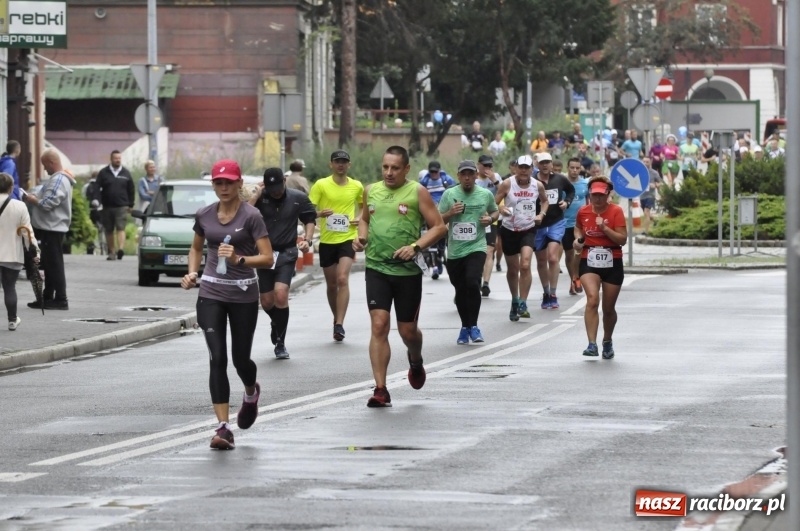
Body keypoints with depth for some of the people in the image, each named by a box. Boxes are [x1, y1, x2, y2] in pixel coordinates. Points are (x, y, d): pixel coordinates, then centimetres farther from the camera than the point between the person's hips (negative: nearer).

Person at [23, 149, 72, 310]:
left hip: (53, 228, -11)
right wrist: (33, 196, 5)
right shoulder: (55, 179, 16)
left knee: (54, 265, -7)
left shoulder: (58, 181, -18)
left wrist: (33, 200, -7)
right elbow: (46, 198, 21)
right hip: (49, 227, 11)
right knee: (49, 265, 15)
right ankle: (47, 298, 21)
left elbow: (47, 204, -23)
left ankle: (61, 300, -5)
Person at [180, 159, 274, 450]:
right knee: (217, 359, -10)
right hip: (210, 294, 2)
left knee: (240, 359, 8)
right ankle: (223, 428, -12)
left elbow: (267, 258, -13)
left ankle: (251, 393, 45)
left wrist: (238, 259, -28)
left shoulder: (251, 216, -9)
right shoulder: (204, 215, 4)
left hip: (243, 295, -2)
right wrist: (192, 272, 4)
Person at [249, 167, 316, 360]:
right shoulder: (259, 198, -3)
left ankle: (280, 342, -8)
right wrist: (255, 196, -20)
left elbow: (309, 219, 12)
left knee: (280, 294, -20)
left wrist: (307, 240, -4)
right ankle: (277, 324, 41)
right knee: (267, 302, 5)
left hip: (286, 254, -2)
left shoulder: (298, 198, -2)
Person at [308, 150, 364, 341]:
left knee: (343, 279, -18)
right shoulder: (321, 185, -3)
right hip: (327, 240, 1)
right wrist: (319, 214, -26)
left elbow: (364, 205, 24)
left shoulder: (357, 186, 4)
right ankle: (337, 319, 31)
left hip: (348, 239, -1)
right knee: (331, 284, 11)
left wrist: (360, 218, 4)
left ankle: (339, 324, -21)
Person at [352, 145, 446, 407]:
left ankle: (416, 361, 44)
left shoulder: (417, 192, -4)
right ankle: (380, 390, -10)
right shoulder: (371, 191, 8)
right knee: (379, 325, -10)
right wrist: (361, 237, 4)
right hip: (376, 268, 2)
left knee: (407, 330, 8)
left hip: (407, 271, -2)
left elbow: (439, 226, -5)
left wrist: (415, 246, -19)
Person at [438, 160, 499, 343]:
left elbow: (495, 211, 20)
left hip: (476, 248, -2)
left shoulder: (486, 194, 3)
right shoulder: (449, 194, 2)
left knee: (472, 283, -22)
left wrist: (490, 219, -2)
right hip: (454, 251, 2)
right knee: (460, 290, 10)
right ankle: (465, 327, 27)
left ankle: (473, 326, -11)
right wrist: (450, 213, -15)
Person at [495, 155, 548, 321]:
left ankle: (522, 304, -14)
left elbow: (544, 201, 17)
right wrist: (501, 209, -28)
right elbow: (494, 203, -7)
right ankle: (514, 301, 32)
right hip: (509, 230, 0)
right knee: (512, 269, 10)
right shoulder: (507, 184, -11)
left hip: (528, 230, 0)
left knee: (525, 265, -19)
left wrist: (542, 214, 0)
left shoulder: (538, 185, -3)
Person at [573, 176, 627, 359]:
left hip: (612, 264, -1)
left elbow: (623, 239, -13)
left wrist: (604, 228, -24)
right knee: (592, 299, -23)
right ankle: (592, 344, -28)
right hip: (589, 262, 1)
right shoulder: (583, 212, 2)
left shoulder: (616, 211, -7)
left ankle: (607, 342, 37)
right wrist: (578, 239, 4)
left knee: (609, 308, 10)